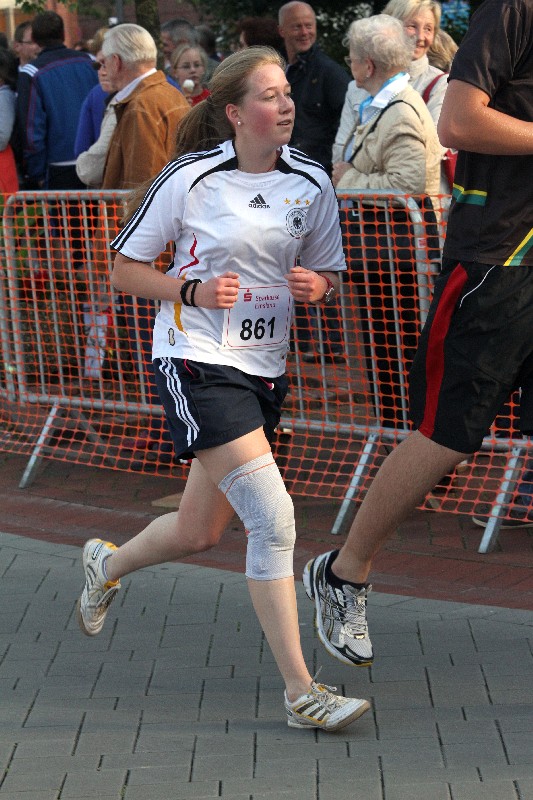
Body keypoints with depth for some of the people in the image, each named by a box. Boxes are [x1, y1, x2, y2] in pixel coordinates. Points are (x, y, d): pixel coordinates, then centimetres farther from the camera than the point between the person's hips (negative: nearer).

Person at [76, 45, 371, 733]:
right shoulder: (190, 179, -9)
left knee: (198, 533, 15)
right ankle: (301, 694, -16)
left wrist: (316, 285, -7)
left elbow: (327, 272, 17)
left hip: (264, 369, 6)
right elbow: (125, 269, -1)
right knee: (273, 518, -19)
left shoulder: (311, 184, 3)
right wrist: (192, 291, -16)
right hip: (196, 362, -6)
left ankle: (108, 563, 49)